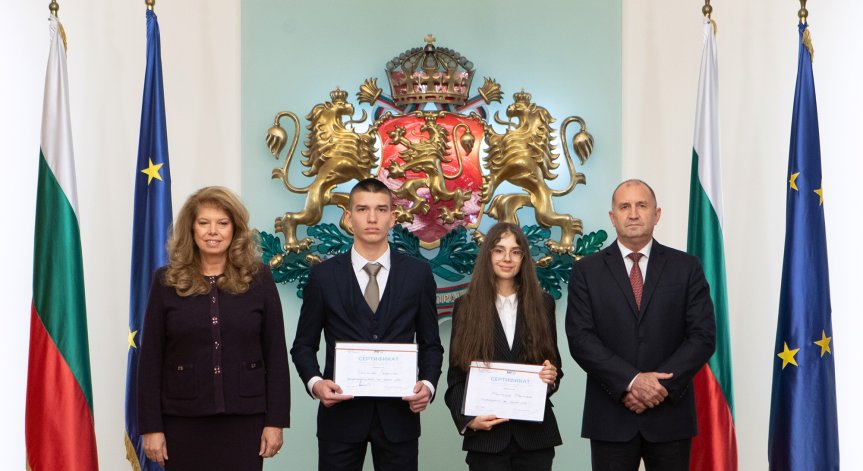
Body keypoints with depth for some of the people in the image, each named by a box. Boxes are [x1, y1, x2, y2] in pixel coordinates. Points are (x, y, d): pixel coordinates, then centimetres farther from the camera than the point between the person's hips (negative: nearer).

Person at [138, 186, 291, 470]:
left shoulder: (258, 279, 2)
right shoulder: (167, 282, 2)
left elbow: (276, 354, 2)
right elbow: (150, 359, 1)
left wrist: (276, 421, -3)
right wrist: (151, 426, -3)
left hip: (244, 419, 0)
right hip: (183, 420, 0)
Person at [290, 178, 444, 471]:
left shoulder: (418, 274, 4)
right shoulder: (323, 276, 2)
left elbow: (430, 344, 9)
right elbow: (304, 345, 6)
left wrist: (428, 384, -9)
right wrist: (314, 382, -12)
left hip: (398, 414, 1)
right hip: (341, 412, 0)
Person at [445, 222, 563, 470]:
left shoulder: (543, 304, 7)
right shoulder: (465, 307, 3)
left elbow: (554, 363, 13)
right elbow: (456, 377, 3)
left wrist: (551, 377, -9)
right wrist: (467, 419, -12)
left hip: (535, 434, 1)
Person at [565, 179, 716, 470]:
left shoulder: (686, 268, 5)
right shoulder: (586, 271, 4)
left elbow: (703, 336, -1)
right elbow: (580, 338, -5)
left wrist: (662, 385, -13)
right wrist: (631, 382, -16)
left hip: (670, 413, 1)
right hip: (611, 416, 0)